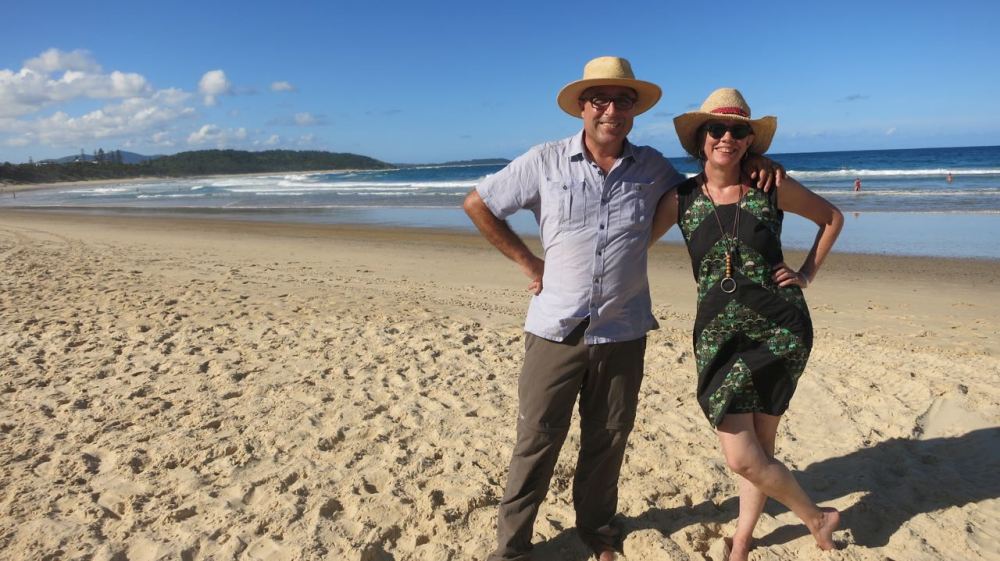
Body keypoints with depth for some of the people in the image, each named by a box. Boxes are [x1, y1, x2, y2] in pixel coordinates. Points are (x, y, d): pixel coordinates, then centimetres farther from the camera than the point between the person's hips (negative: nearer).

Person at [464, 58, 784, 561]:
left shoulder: (652, 167, 4)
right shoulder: (545, 162, -4)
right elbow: (477, 204, 4)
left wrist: (752, 164, -1)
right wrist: (527, 261, -1)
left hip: (623, 333, 3)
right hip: (555, 330, -2)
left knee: (608, 439, 15)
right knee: (536, 440, 5)